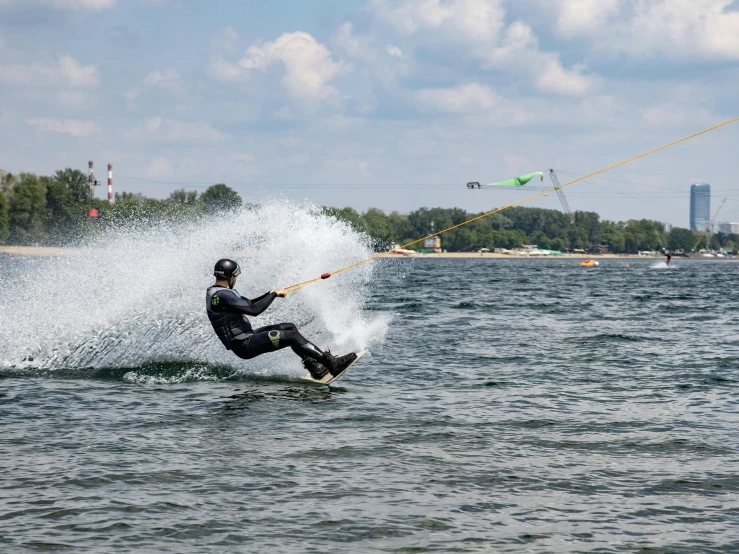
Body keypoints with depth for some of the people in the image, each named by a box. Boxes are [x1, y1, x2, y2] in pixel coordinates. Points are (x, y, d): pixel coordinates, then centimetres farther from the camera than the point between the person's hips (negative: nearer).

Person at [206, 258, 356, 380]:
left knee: (289, 328, 12)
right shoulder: (222, 295, -20)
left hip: (245, 338, 11)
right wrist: (274, 294, -11)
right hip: (244, 345, -11)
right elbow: (254, 310, -25)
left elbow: (248, 304, 23)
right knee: (292, 336, -16)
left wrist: (270, 294, 9)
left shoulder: (215, 292, 14)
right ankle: (332, 363, -17)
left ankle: (315, 368, 10)